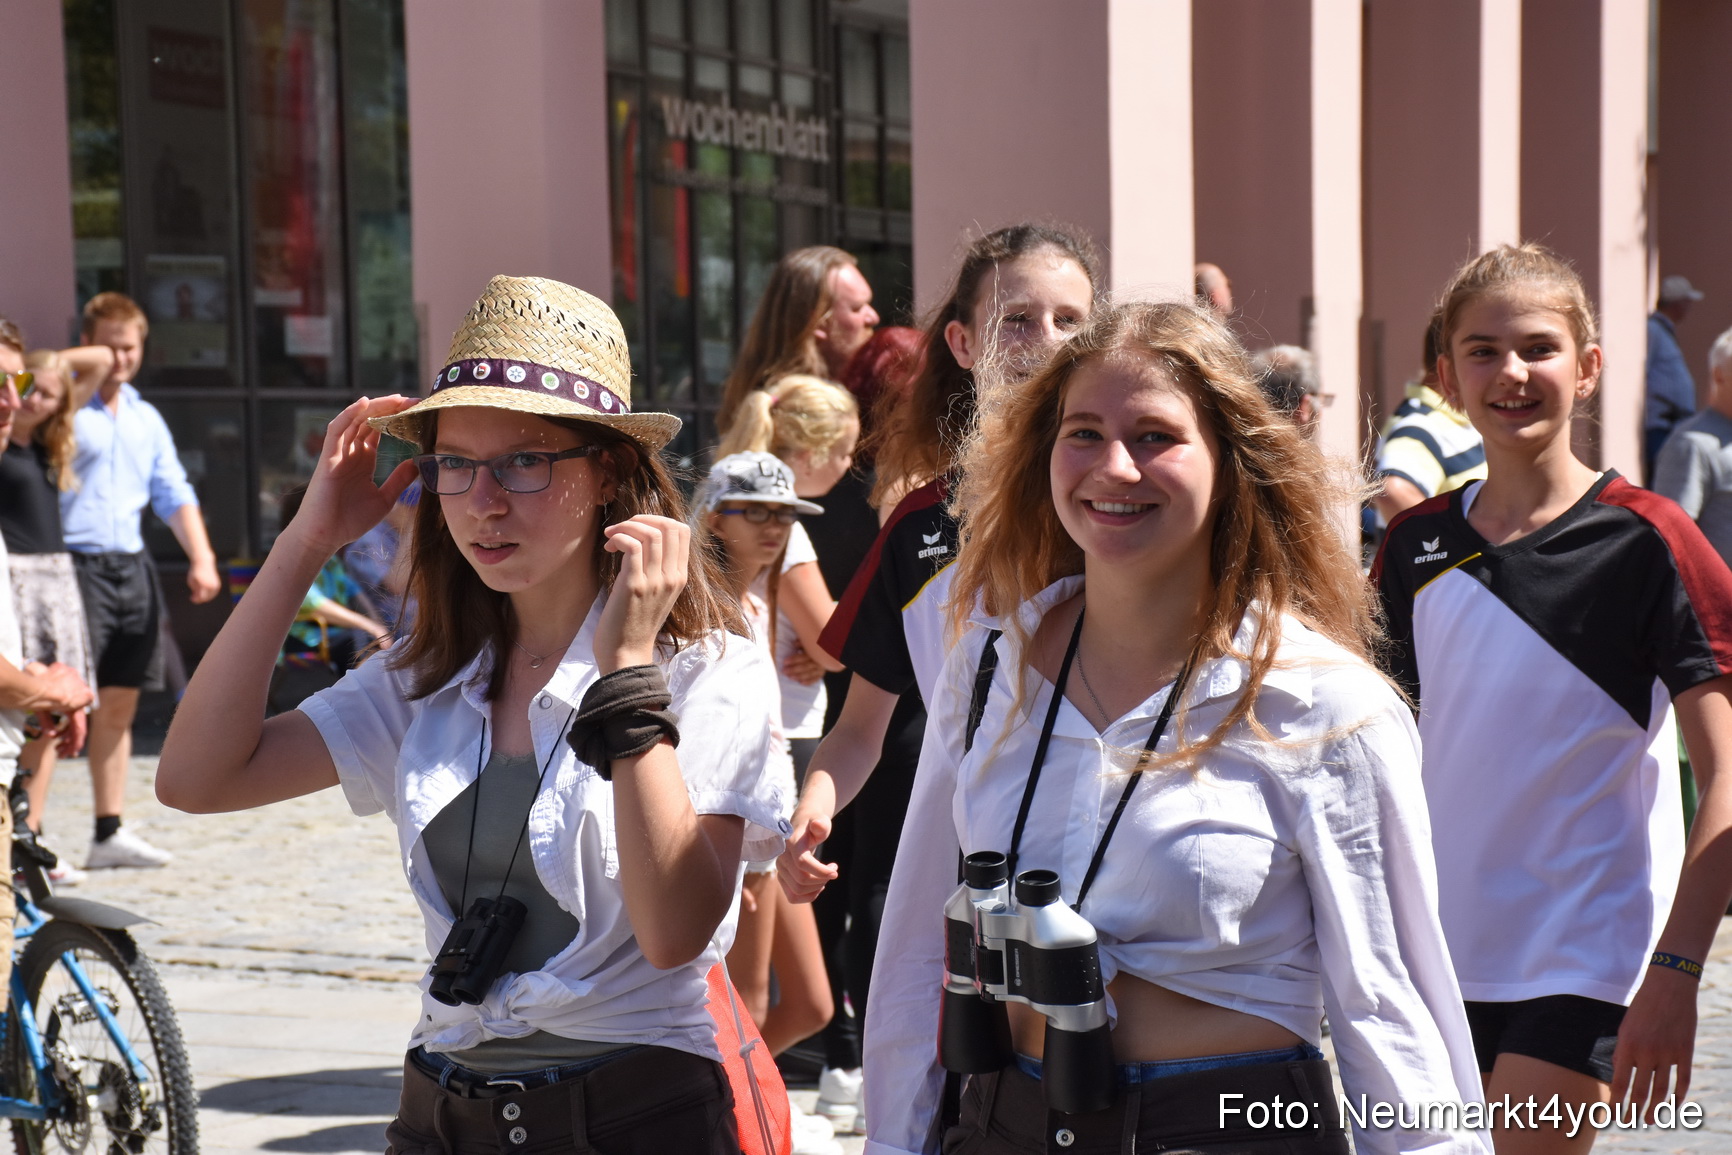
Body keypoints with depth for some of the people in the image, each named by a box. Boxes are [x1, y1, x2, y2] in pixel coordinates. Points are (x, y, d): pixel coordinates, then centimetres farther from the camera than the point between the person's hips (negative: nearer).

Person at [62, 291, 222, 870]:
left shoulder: (146, 418, 18)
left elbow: (174, 495, 18)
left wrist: (201, 557, 6)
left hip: (131, 566, 7)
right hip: (76, 564, -7)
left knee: (119, 705, 11)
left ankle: (109, 833, 18)